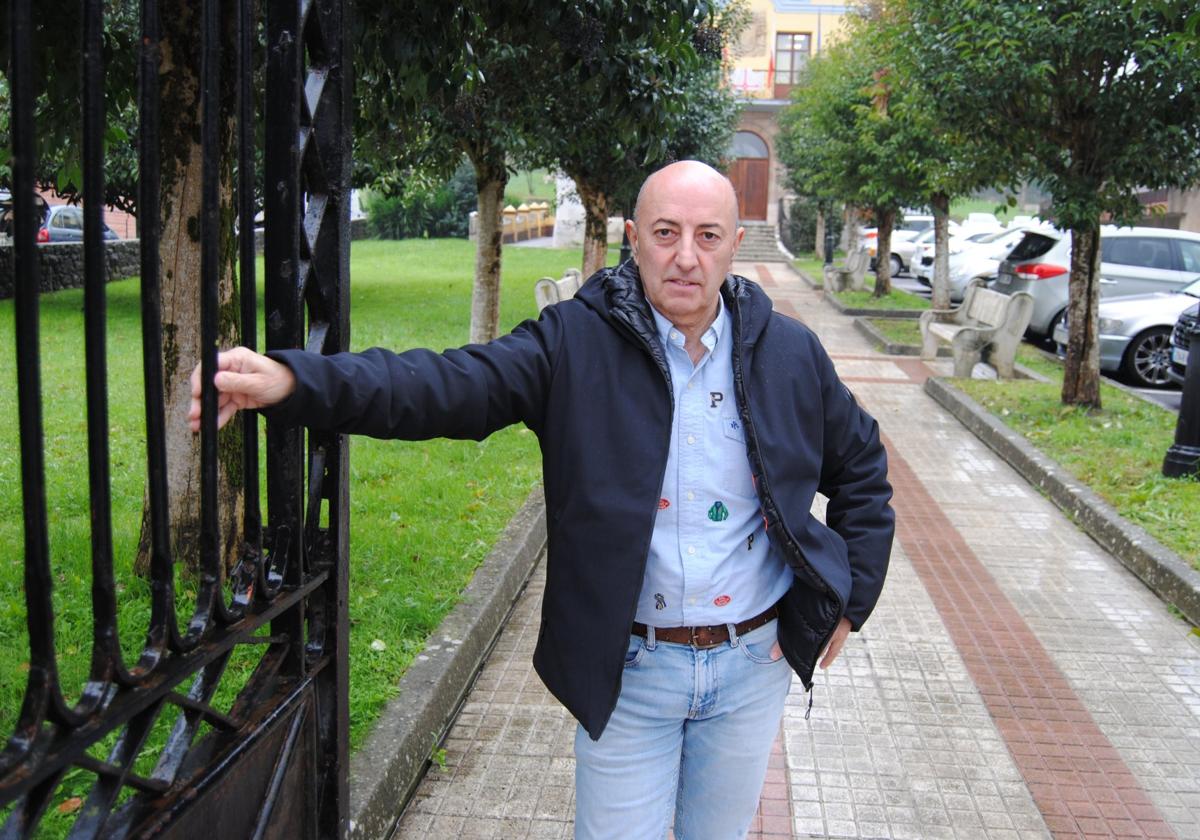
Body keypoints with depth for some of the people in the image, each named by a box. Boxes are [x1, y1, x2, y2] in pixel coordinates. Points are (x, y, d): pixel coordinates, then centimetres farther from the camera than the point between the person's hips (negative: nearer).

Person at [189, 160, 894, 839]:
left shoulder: (790, 353, -2)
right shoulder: (576, 344, -11)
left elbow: (863, 469, 11)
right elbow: (446, 385, -23)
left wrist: (849, 600, 6)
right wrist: (290, 380, -39)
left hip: (753, 664, 3)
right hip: (627, 671, -2)